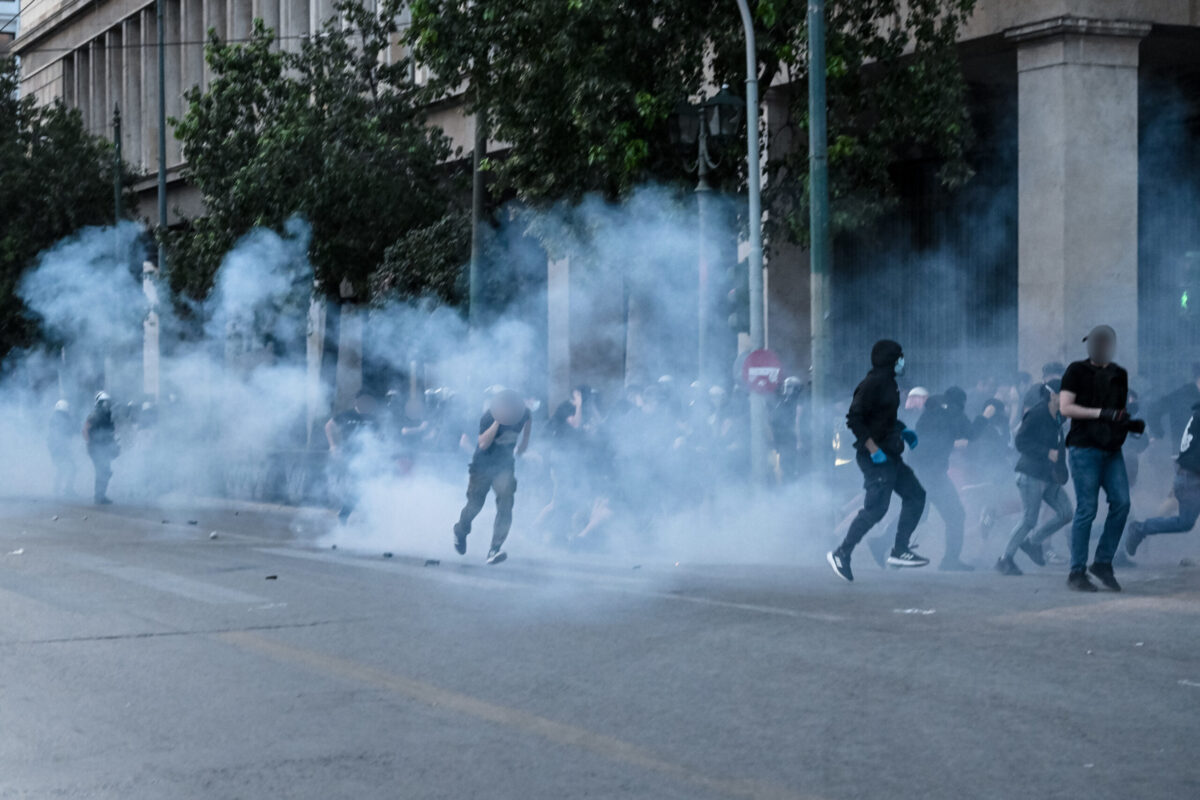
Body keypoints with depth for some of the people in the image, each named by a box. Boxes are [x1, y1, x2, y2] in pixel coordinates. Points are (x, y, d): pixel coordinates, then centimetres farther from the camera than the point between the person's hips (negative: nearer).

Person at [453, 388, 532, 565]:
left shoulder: (523, 414, -12)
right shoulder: (489, 417, -24)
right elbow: (483, 443, -34)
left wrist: (524, 441, 15)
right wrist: (498, 422, -40)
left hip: (505, 465, 3)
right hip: (483, 465, -2)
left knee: (506, 502, -17)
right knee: (474, 505, 6)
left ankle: (496, 548, -19)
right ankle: (460, 532, 39)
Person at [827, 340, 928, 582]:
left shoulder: (889, 383, 14)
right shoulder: (872, 384, -16)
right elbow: (854, 419, -22)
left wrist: (903, 431, 14)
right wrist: (873, 448, -25)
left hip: (889, 455, 10)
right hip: (875, 457, -10)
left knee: (915, 495, 8)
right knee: (876, 508, -13)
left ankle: (900, 550, 9)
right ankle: (841, 553, -6)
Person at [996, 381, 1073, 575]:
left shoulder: (1057, 417, 13)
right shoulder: (1036, 414, -13)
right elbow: (1021, 443, -19)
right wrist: (1048, 452, -22)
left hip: (1050, 477, 8)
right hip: (1032, 474, -8)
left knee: (1066, 512, -1)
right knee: (1029, 520, -9)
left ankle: (1033, 543, 14)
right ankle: (1006, 558, 4)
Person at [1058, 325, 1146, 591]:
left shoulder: (1118, 375, 15)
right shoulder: (1076, 371, -1)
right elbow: (1065, 407, -11)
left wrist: (1133, 424, 2)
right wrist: (1102, 413, -19)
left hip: (1111, 449, 5)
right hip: (1085, 448, -5)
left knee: (1121, 503, -6)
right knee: (1086, 509, -6)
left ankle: (1103, 563, 7)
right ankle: (1077, 572, 1)